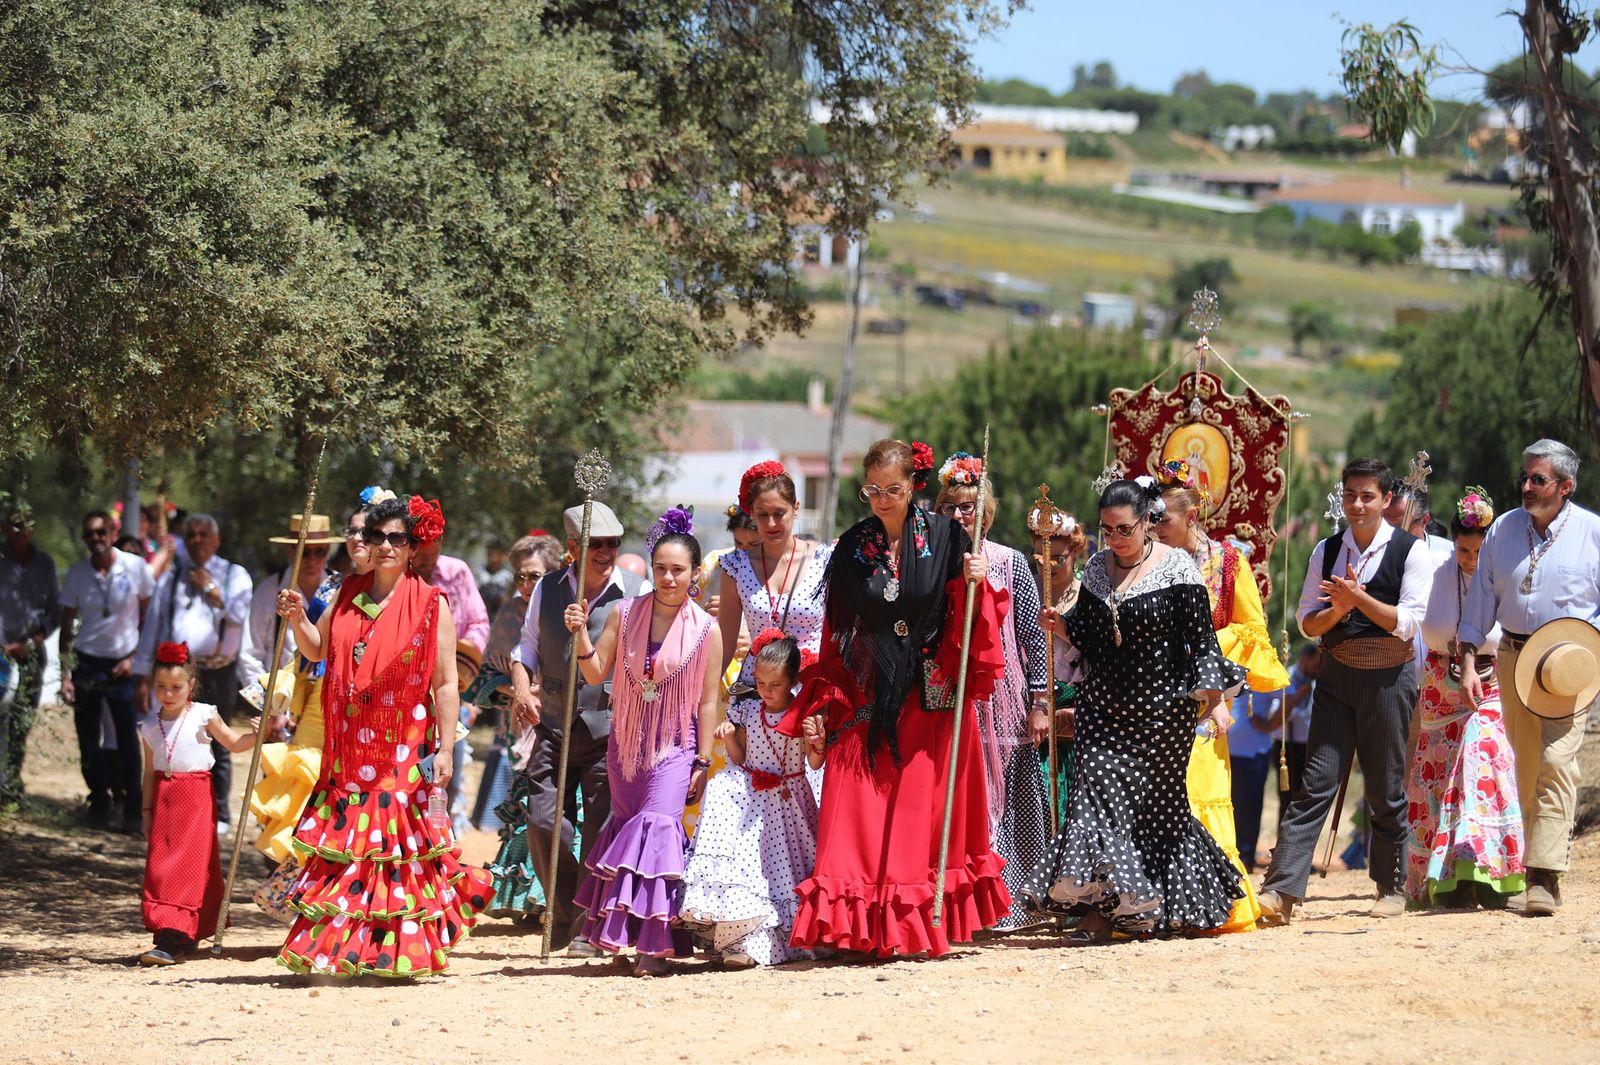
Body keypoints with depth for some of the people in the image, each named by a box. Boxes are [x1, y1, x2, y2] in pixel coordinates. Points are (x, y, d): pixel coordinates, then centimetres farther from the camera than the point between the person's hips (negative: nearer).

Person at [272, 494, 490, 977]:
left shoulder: (431, 605, -3)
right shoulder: (348, 594, 11)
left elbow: (446, 683, -5)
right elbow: (316, 649, 20)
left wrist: (446, 748, -11)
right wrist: (297, 618, -1)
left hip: (405, 750, -5)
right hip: (349, 748, 5)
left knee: (398, 845, -6)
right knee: (346, 841, 3)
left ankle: (399, 952, 0)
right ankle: (343, 950, 8)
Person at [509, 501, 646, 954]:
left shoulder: (637, 593, 0)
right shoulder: (547, 590, 9)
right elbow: (527, 647, 19)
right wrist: (521, 688, 1)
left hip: (611, 728, -3)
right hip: (554, 725, 3)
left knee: (603, 831, -3)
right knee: (543, 820, -2)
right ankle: (563, 914, 19)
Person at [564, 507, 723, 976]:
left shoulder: (705, 629, -5)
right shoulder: (625, 615, 2)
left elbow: (708, 700, -2)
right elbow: (596, 673, 3)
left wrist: (703, 762, -3)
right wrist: (580, 633, -14)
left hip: (674, 746, -3)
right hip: (625, 743, 3)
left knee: (658, 826, -14)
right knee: (627, 826, 8)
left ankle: (654, 944, -13)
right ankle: (627, 933, 18)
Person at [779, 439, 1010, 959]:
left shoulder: (944, 536, 0)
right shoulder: (852, 547, 3)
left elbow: (963, 622, 2)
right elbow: (834, 636, 6)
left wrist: (975, 585, -18)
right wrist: (819, 706, 1)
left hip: (931, 697, -1)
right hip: (869, 698, 1)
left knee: (927, 809, 3)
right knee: (859, 813, -7)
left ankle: (928, 925, 11)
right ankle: (864, 930, -4)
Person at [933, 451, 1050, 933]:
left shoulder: (1011, 563, 4)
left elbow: (1034, 636, 3)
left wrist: (1040, 703, -2)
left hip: (1002, 699, -1)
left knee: (1007, 798, -1)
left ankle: (1010, 899, 6)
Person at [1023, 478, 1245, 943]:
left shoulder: (1175, 567, -7)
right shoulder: (1097, 568, 8)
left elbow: (1201, 638, -8)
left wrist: (1215, 698, -14)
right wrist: (1061, 626, -3)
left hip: (1162, 708, -4)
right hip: (1104, 706, 4)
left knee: (1155, 801, 1)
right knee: (1097, 792, -8)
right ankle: (1100, 908, -10)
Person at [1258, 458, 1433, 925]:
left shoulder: (1409, 551, -3)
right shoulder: (1326, 551, 9)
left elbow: (1407, 622, -10)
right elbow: (1307, 621, 8)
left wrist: (1358, 598, -19)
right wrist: (1338, 610, -13)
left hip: (1388, 677, -3)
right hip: (1336, 676, 3)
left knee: (1386, 789, 5)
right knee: (1316, 782, -5)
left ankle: (1391, 887, 19)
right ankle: (1281, 890, -11)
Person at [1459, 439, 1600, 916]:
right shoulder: (1503, 530, 8)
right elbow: (1479, 601, 11)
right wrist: (1468, 662, 3)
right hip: (1514, 657, 4)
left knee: (1556, 761, -16)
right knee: (1527, 766, 8)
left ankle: (1543, 879, -21)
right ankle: (1541, 860, 20)